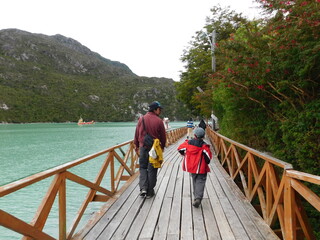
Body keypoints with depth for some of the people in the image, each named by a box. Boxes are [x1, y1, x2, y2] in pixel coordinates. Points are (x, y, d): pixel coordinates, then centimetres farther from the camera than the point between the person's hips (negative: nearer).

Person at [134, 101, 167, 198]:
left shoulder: (142, 119, -1)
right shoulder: (159, 121, -8)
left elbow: (137, 134, 4)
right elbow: (163, 136, -1)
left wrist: (137, 146, 15)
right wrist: (162, 147, 14)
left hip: (143, 147, 2)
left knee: (143, 167, 15)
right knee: (152, 169, 8)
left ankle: (143, 188, 0)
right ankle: (150, 192, 15)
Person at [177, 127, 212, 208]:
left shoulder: (188, 143, -2)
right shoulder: (204, 146, -13)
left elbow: (180, 148, 11)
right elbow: (208, 156, -14)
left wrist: (184, 153, 31)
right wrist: (207, 162, 7)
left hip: (191, 167, 4)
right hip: (201, 168, -4)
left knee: (195, 181, 21)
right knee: (200, 182, -1)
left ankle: (196, 196, 27)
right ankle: (198, 198, -17)